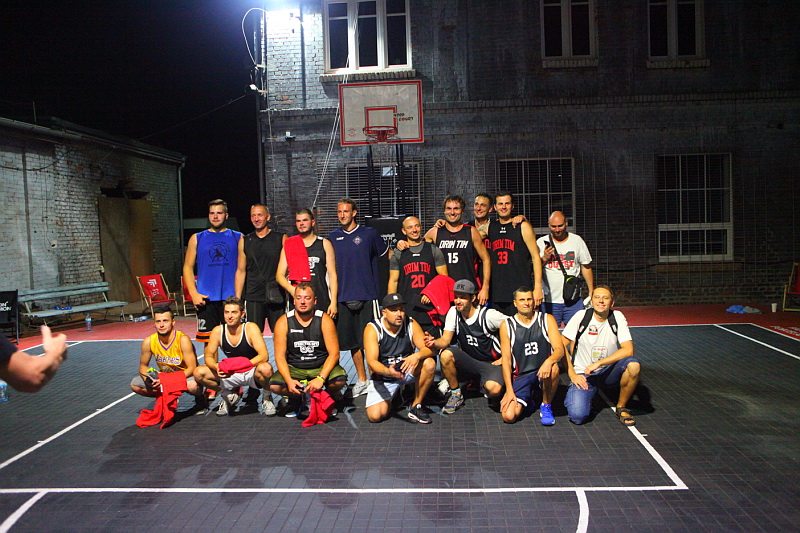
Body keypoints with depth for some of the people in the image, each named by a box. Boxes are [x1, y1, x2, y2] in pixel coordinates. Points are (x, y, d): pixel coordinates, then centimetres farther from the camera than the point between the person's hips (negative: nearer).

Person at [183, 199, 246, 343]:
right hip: (205, 299, 1)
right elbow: (188, 267, 10)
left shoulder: (238, 238, 8)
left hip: (230, 298, -1)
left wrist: (237, 297, -7)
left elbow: (241, 270, 3)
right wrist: (194, 294, -4)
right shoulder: (197, 238, 11)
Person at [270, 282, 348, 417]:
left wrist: (320, 378, -26)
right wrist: (289, 380, -26)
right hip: (294, 369, 1)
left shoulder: (324, 320, -8)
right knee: (273, 385, -27)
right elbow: (280, 357, -8)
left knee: (340, 379, -31)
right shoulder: (283, 322, -6)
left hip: (322, 367, -1)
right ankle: (295, 399, 7)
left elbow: (334, 353, -12)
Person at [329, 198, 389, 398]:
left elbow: (387, 254, 14)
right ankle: (361, 380, 23)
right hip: (344, 297, 4)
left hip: (367, 295, -3)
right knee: (353, 341, 10)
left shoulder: (369, 234, 1)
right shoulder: (333, 237, 10)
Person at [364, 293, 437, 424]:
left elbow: (428, 349, -16)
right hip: (383, 377, -2)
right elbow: (371, 361, -27)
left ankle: (416, 406, -10)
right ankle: (392, 396, 15)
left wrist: (417, 355, -40)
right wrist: (388, 371, -48)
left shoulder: (411, 324, -10)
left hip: (408, 371, 2)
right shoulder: (372, 329, -17)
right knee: (375, 415, -20)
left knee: (429, 363, -27)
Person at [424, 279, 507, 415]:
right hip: (469, 360, 4)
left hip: (492, 362, -3)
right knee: (445, 355, -27)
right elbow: (446, 340, -7)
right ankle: (456, 394, -4)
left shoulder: (489, 315, -18)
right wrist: (434, 343, -31)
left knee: (493, 389, -34)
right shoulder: (453, 312, -4)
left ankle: (484, 384, 8)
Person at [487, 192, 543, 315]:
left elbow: (536, 257, -3)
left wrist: (538, 287, -10)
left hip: (520, 291, -4)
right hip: (496, 293, 4)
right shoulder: (490, 227, 13)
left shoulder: (522, 226, 1)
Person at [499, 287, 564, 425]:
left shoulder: (547, 319, 1)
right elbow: (506, 359, -2)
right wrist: (509, 390, -10)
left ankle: (546, 405, -7)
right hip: (521, 376, 0)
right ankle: (527, 398, 16)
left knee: (553, 369, -36)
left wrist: (548, 362, -31)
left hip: (543, 370, 0)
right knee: (508, 416, -19)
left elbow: (560, 349, -8)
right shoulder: (507, 325, 0)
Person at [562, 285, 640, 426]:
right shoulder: (581, 316, -8)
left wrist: (598, 363, -22)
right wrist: (572, 374, -11)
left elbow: (628, 350, -16)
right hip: (583, 373, -2)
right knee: (577, 416, -23)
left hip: (608, 371, 2)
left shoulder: (617, 317, -6)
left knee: (634, 365, -30)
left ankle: (621, 406, -5)